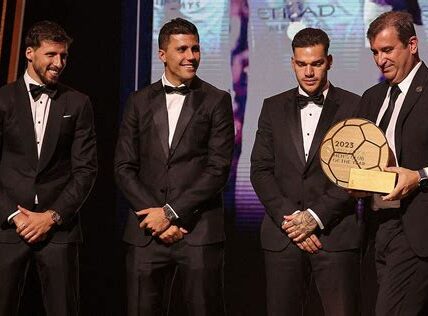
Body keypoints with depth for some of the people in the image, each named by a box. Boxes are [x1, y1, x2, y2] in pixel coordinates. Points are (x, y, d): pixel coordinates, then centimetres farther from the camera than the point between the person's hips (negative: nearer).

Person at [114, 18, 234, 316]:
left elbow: (219, 168, -5)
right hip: (146, 232, 2)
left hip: (200, 231, -2)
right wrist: (155, 215, -5)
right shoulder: (139, 102, 10)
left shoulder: (217, 101, 3)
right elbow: (124, 167, 7)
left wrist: (171, 212, -10)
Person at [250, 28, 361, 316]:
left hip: (336, 234, -2)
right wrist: (288, 218, -7)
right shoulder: (273, 107, 11)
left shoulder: (354, 107, 2)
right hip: (283, 235, 2)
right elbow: (260, 170, 6)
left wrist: (316, 216, -11)